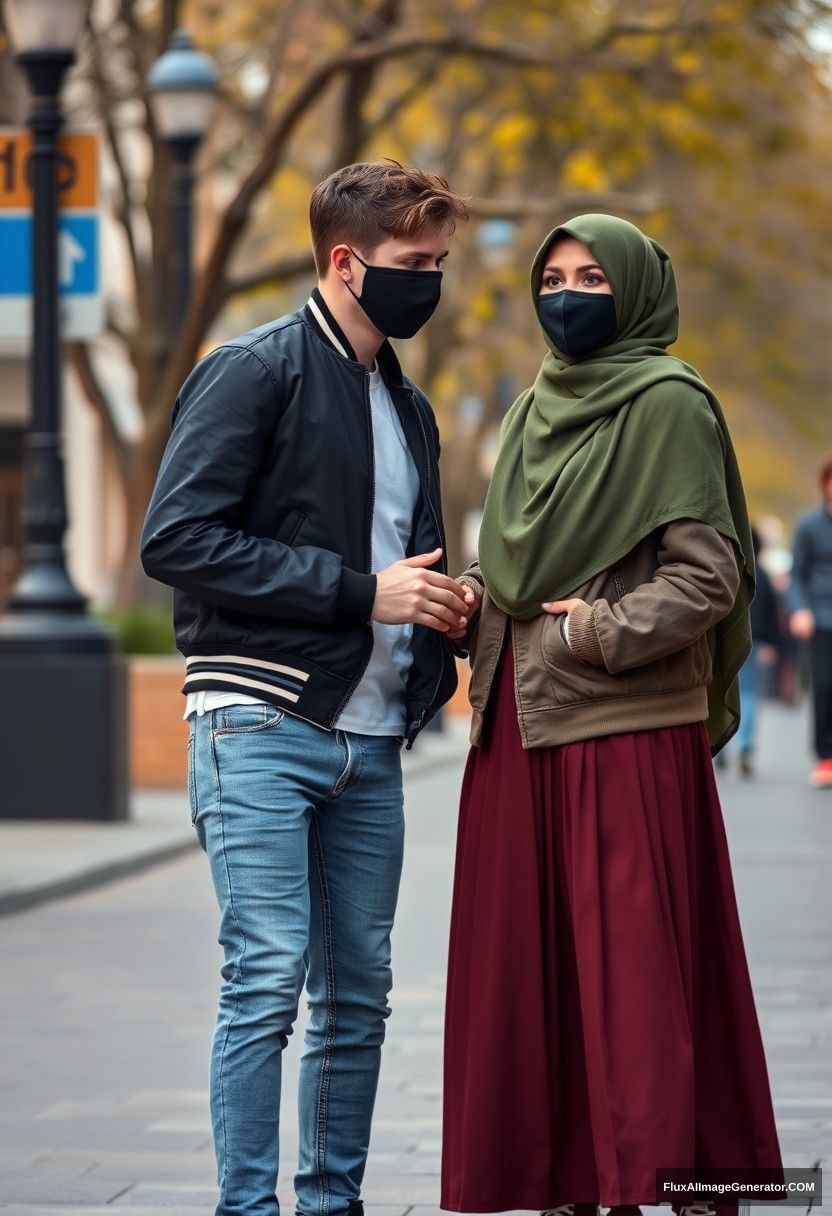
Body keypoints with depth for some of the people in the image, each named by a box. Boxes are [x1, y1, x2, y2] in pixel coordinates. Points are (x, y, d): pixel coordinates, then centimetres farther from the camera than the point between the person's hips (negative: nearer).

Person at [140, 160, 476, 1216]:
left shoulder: (407, 407, 20)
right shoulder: (254, 372, -5)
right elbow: (175, 538, -15)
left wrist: (439, 608, 7)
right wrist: (359, 591, -16)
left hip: (369, 740, 7)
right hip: (261, 727, -7)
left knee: (357, 992, 8)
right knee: (267, 978, -10)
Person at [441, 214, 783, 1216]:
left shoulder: (668, 405, -4)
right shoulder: (534, 409, 18)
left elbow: (709, 575, -9)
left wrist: (601, 629, -16)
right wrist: (469, 601, 4)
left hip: (626, 727, -7)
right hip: (519, 722, 7)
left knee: (635, 959, -7)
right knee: (529, 956, 5)